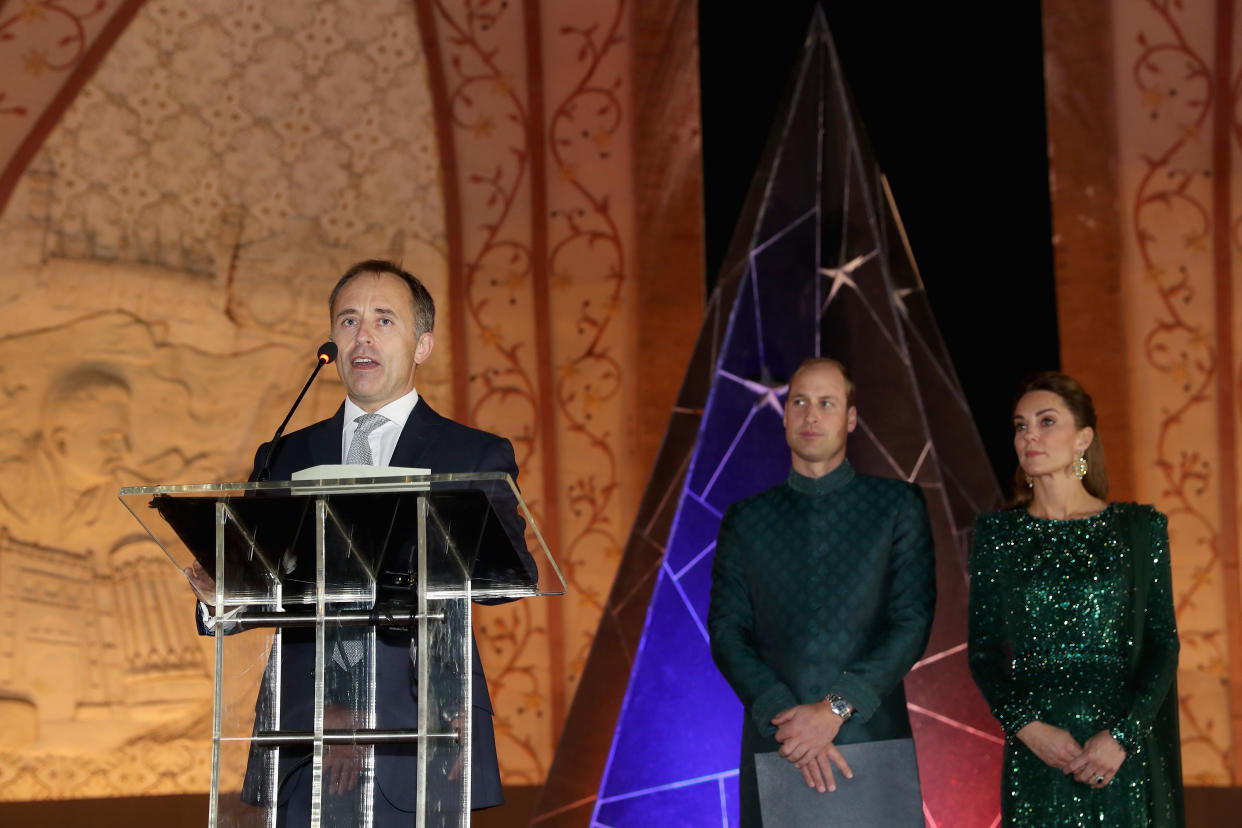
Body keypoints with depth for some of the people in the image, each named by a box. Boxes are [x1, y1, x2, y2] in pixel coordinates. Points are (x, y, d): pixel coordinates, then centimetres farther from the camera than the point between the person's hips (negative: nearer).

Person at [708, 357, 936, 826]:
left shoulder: (898, 505, 7)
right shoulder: (745, 519, 12)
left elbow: (913, 623, -1)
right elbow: (727, 633, 4)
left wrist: (836, 708, -12)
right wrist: (785, 717, -12)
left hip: (872, 741, -1)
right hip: (775, 749, 1)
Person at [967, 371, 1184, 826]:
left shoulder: (1139, 528, 3)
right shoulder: (998, 532, 5)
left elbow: (1163, 644, 0)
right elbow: (984, 652, 3)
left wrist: (1123, 733, -12)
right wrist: (1027, 727, -12)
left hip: (1125, 753, 0)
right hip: (1036, 753, 0)